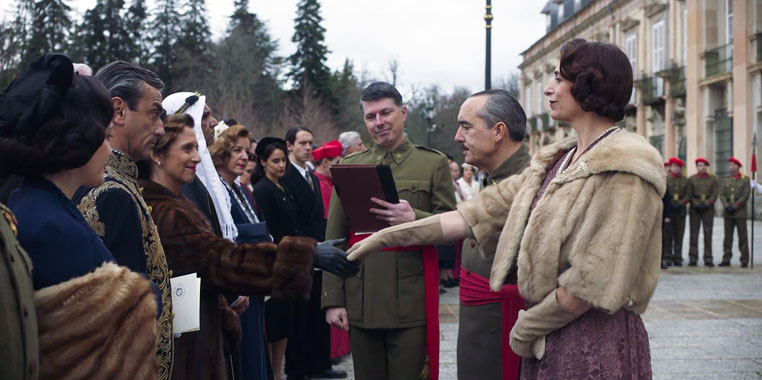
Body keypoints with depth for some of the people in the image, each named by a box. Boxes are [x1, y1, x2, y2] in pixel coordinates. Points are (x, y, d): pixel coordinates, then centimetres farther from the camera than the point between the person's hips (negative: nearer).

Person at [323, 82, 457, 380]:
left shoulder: (433, 163, 5)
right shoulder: (349, 165, 11)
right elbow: (333, 239, 9)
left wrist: (414, 219, -18)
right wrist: (332, 299, 2)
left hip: (412, 305, -2)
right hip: (360, 303, 2)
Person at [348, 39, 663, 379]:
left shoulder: (622, 172, -15)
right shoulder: (556, 162, 11)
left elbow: (593, 282, -19)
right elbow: (483, 212, 9)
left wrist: (527, 326, -8)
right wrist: (390, 235, 6)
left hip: (597, 342, -7)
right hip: (546, 341, 7)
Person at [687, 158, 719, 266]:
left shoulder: (713, 179, 8)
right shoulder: (691, 179, 8)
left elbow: (715, 194, 1)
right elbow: (689, 194, 4)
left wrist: (706, 204, -10)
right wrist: (696, 204, -9)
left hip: (708, 209, 0)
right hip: (695, 209, 0)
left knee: (708, 233, -1)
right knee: (694, 233, -2)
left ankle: (708, 259, 2)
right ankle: (693, 258, 1)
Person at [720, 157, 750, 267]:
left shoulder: (745, 180, 1)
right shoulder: (726, 180, 12)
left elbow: (745, 196, -7)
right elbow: (722, 195, 6)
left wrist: (734, 206, -13)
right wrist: (726, 206, -9)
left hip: (740, 212, -4)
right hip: (728, 212, 4)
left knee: (742, 237, -2)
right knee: (728, 236, 5)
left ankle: (744, 260, 1)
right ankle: (726, 259, 8)